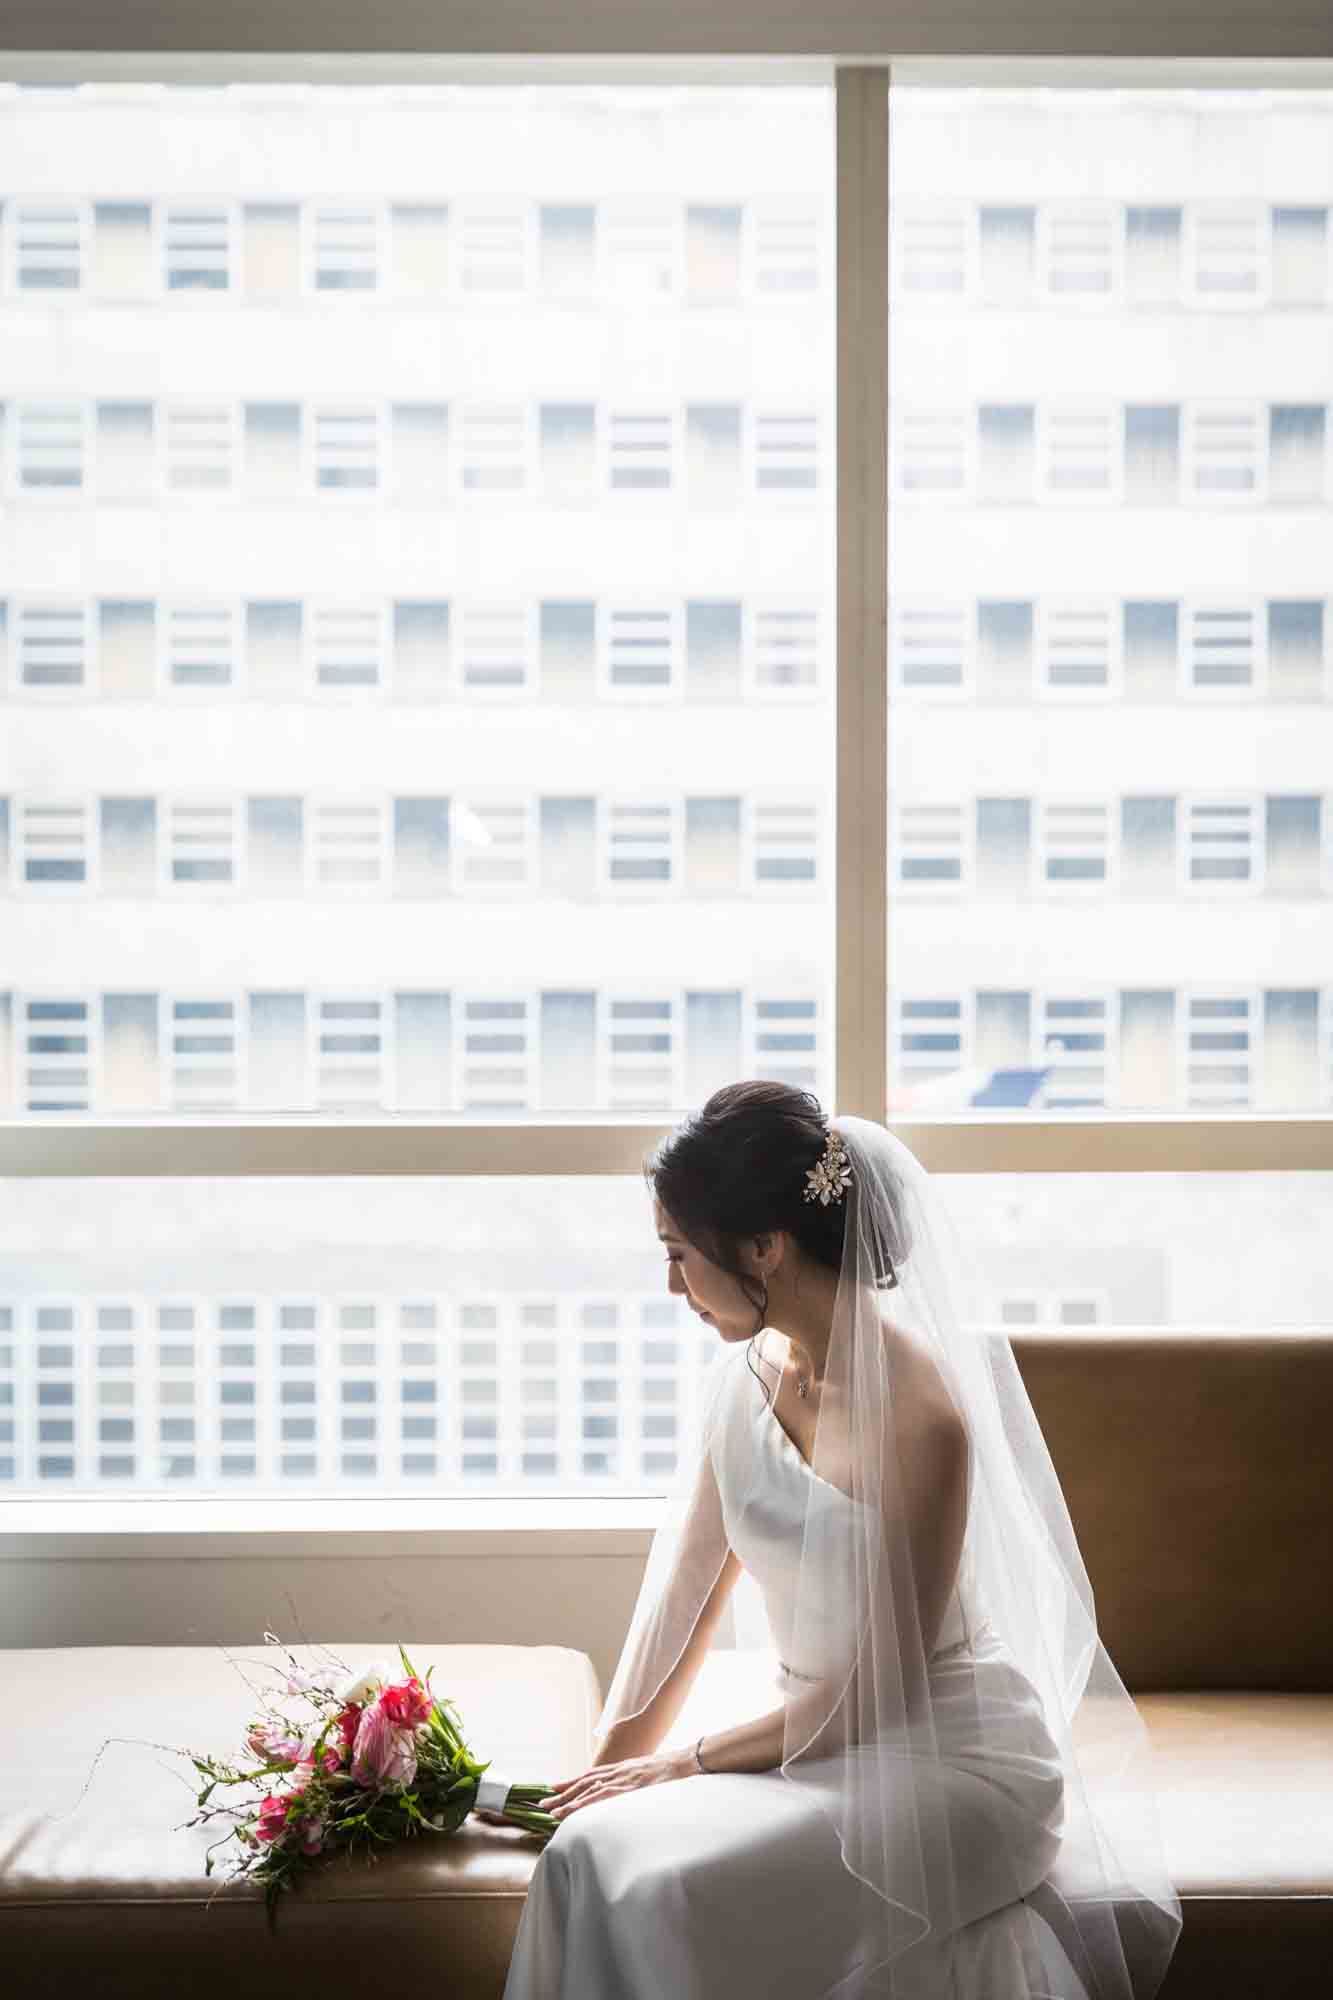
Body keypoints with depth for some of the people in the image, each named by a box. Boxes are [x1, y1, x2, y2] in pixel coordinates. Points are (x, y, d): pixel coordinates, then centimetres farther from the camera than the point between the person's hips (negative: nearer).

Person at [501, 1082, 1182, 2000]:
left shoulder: (920, 1415, -24)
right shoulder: (751, 1369, -1)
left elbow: (879, 1687, -17)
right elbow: (688, 1586, 5)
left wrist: (683, 1763, -11)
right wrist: (614, 1762, 0)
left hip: (946, 1754, -6)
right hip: (810, 1725, 6)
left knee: (666, 1888, -24)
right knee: (589, 1849, -17)